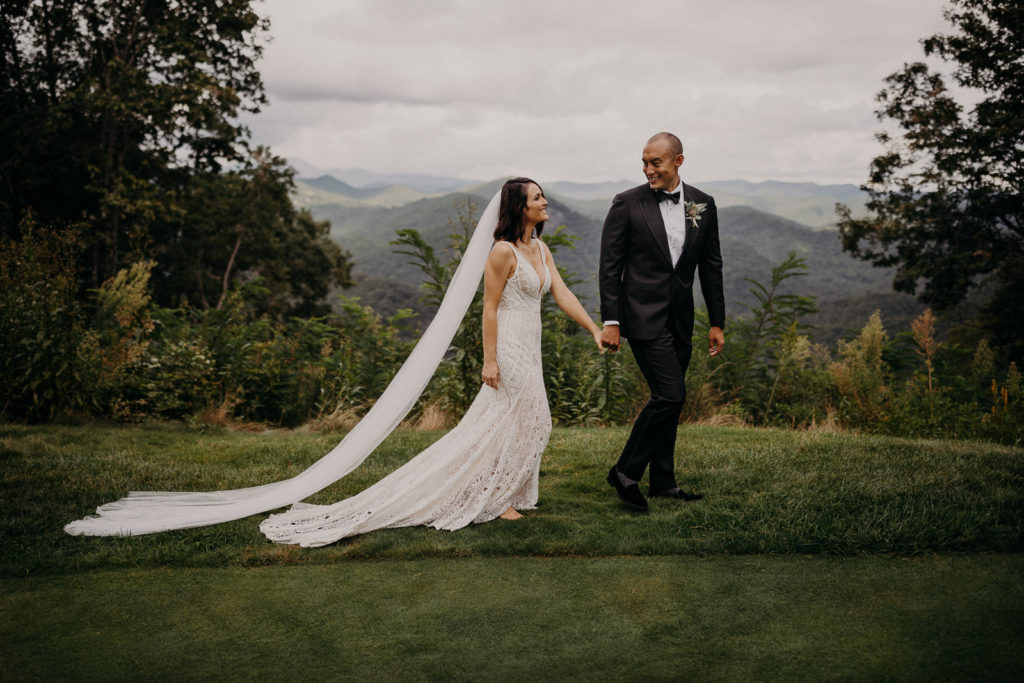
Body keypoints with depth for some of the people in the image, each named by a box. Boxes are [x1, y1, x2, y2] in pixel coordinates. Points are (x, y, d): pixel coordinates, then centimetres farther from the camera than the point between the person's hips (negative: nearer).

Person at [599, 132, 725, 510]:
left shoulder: (702, 205, 6)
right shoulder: (627, 204, -6)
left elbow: (711, 266, 11)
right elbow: (609, 266, -5)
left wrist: (717, 322, 10)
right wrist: (610, 322, -10)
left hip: (680, 319, 5)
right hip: (643, 316, -5)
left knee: (669, 398, 11)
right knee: (670, 394, -14)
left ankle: (662, 482, 22)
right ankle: (626, 472, 0)